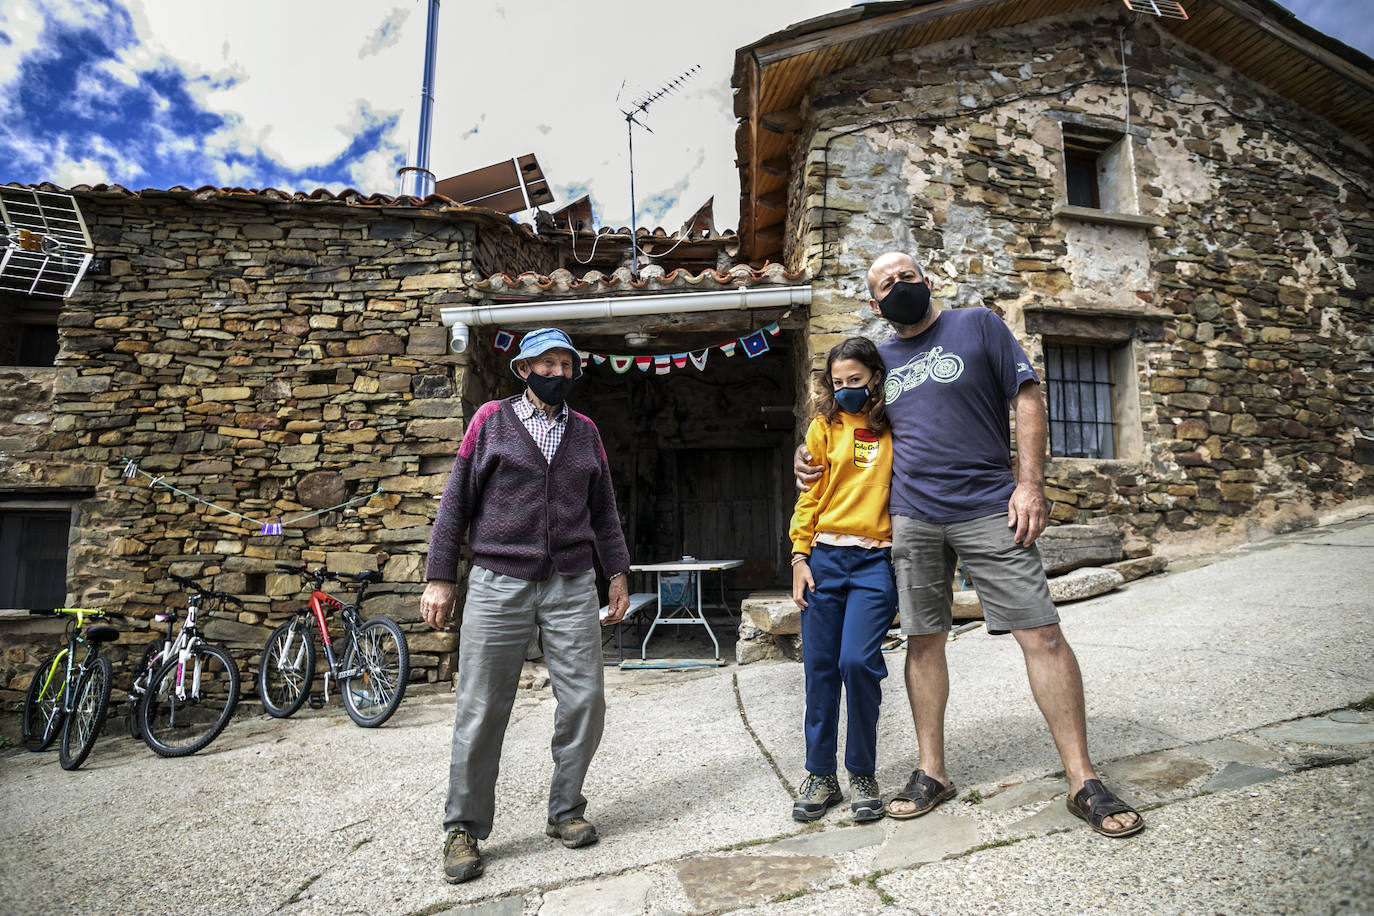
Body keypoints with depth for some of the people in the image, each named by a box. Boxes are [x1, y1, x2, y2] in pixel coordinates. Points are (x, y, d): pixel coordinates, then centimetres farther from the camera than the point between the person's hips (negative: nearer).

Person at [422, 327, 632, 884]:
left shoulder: (586, 431, 12)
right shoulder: (491, 419, 4)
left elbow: (603, 510, 16)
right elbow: (457, 500, 3)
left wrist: (618, 574, 11)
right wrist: (439, 577, -2)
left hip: (572, 587, 3)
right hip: (499, 585, -2)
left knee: (585, 701, 4)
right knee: (481, 712, 3)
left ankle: (566, 811, 25)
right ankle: (464, 829, 21)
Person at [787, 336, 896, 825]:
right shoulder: (824, 426, 9)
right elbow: (808, 495, 8)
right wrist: (800, 557, 1)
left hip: (876, 560, -1)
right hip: (825, 558, 2)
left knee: (857, 661, -12)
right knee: (820, 668, 4)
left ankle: (863, 775, 10)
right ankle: (820, 775, 19)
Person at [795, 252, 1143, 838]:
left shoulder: (978, 326, 6)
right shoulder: (880, 358, 15)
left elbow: (1027, 399, 1)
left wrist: (1030, 483, -9)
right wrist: (812, 455, 7)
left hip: (989, 507, -3)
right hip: (912, 519, 3)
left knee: (1042, 634, -6)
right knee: (923, 641, 7)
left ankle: (1082, 782, 8)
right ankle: (931, 773, 21)